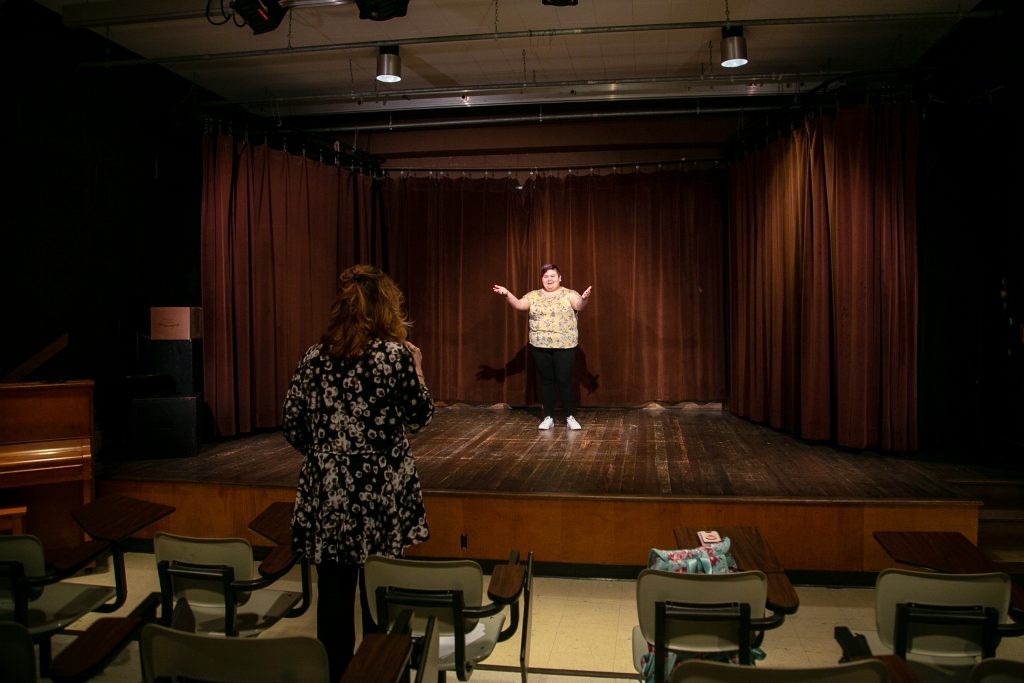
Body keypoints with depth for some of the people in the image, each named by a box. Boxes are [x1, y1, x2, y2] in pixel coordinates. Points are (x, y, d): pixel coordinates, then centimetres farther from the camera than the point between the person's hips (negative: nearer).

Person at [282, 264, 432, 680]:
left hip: (326, 495, 3)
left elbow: (293, 428, 6)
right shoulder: (396, 354, -8)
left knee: (334, 592, 11)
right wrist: (417, 370, 13)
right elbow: (419, 418, 0)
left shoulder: (314, 357, 3)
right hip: (382, 495, -3)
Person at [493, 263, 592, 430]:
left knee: (564, 380, -1)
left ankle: (570, 417, 10)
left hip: (564, 346, -3)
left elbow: (579, 306, -17)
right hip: (540, 346, 3)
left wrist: (584, 299, -40)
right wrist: (507, 294, -18)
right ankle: (548, 417, 16)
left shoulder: (569, 294, -1)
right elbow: (518, 304, -1)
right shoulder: (534, 295, 8)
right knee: (546, 381, 8)